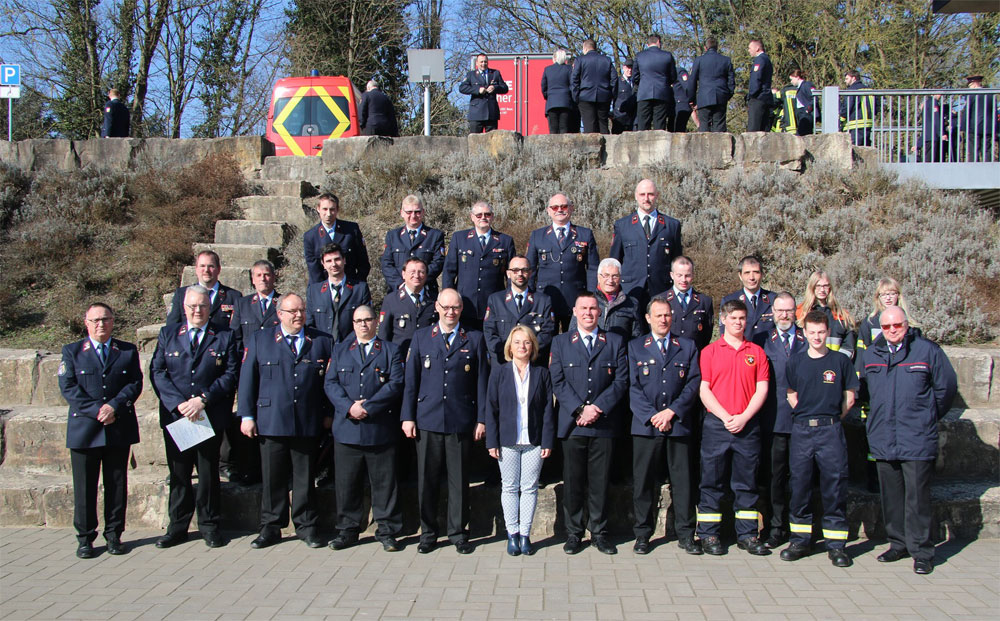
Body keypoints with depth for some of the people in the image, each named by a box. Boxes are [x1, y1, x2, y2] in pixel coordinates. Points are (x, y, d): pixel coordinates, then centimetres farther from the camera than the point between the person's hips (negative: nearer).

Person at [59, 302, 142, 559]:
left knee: (117, 484, 6)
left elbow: (135, 384, 2)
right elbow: (68, 387, -2)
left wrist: (114, 406, -14)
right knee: (84, 487, 2)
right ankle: (85, 538, 12)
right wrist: (96, 410, -13)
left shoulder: (128, 351, 11)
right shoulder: (71, 351, 8)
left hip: (119, 429, 1)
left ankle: (114, 535, 16)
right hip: (84, 430, -1)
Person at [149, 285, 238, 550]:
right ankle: (178, 527, 18)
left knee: (209, 471, 5)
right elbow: (157, 372, 2)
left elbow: (231, 374, -2)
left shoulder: (224, 337, 6)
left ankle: (209, 525, 16)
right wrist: (179, 403, -11)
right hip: (175, 416, 1)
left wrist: (203, 400, -13)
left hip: (211, 416, -1)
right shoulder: (167, 334, 10)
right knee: (178, 473, 7)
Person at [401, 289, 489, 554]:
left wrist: (481, 419, 0)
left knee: (459, 480, 4)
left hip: (461, 421, -1)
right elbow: (410, 380, 8)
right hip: (427, 420, 1)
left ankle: (458, 533, 17)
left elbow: (481, 381, 5)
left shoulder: (474, 339, 7)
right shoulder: (421, 337, 9)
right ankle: (428, 533, 18)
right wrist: (407, 417, 1)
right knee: (427, 479, 5)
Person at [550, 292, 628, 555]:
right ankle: (573, 533, 13)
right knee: (573, 481, 3)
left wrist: (598, 408, -11)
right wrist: (580, 410, -12)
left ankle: (599, 532, 16)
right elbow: (558, 382, 0)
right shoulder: (560, 343, 9)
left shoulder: (615, 342, 10)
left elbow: (621, 381, 1)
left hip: (604, 424, 0)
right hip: (572, 424, 0)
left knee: (600, 481, 4)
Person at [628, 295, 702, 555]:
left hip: (679, 424, 1)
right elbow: (633, 387, 3)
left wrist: (672, 412, -8)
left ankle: (685, 535, 12)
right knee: (643, 481, 2)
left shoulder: (687, 347, 12)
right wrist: (652, 416, -9)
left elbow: (693, 383, 4)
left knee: (683, 480, 3)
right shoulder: (635, 347, 10)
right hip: (645, 425, -1)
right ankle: (642, 534, 12)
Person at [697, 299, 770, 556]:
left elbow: (762, 389, 3)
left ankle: (747, 535, 15)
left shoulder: (757, 352, 9)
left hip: (747, 426, 2)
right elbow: (704, 390, -1)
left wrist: (743, 417, -9)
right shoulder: (709, 351, 5)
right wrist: (725, 417, -11)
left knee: (747, 482, 7)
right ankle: (708, 535, 9)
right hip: (716, 424, -1)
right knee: (712, 481, 2)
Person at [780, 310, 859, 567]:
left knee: (835, 487, -1)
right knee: (799, 486, 5)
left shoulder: (840, 362, 3)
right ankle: (799, 541, 15)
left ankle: (836, 545, 6)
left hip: (831, 431, -1)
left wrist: (830, 418, 4)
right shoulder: (796, 362, 7)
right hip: (801, 431, 2)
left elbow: (849, 398, 8)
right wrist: (807, 416, 9)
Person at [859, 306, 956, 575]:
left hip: (917, 439, -4)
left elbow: (947, 387, 5)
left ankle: (921, 551, 5)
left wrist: (928, 417, 13)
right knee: (890, 496, 11)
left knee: (917, 497, -3)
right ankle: (898, 543, 23)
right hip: (882, 439, 4)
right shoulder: (870, 355, 9)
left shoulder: (927, 351, -3)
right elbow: (862, 388, 23)